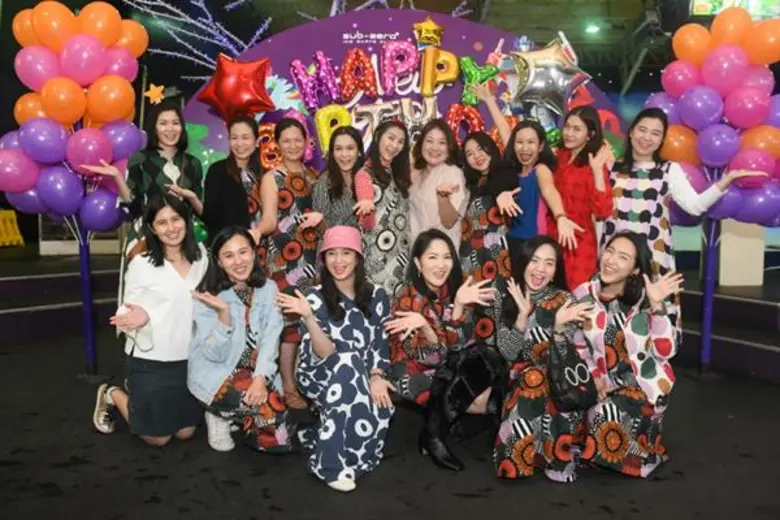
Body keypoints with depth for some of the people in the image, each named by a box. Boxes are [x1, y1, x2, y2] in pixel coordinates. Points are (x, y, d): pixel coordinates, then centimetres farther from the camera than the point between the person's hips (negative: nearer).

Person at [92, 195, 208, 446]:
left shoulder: (201, 257, -3)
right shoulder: (141, 263, -14)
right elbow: (128, 313, -12)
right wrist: (141, 317, -33)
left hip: (187, 358, 5)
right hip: (149, 360, -4)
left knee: (185, 432, 16)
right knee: (157, 437, 8)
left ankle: (138, 392, 40)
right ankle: (113, 395, 33)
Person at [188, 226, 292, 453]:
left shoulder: (268, 289, -5)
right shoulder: (208, 297, -15)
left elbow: (270, 339, -11)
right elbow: (215, 355, -19)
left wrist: (260, 378, -27)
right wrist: (224, 313, -35)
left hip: (256, 373, 4)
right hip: (215, 374, -4)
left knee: (279, 441, -7)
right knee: (270, 407, -28)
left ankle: (234, 416, 19)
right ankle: (220, 415, 2)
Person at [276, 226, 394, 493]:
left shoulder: (376, 295, -1)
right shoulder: (315, 298, -9)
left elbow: (381, 343, 0)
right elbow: (325, 353, -17)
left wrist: (376, 376, -18)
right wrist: (308, 316, -32)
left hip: (362, 377, 3)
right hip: (321, 375, -3)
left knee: (381, 403, -28)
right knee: (348, 364, -35)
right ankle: (332, 464, -28)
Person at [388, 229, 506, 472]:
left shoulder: (454, 290, -2)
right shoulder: (408, 299, -17)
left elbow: (457, 345, -14)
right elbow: (432, 357, -21)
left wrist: (459, 305, -29)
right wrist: (423, 326, -40)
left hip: (447, 369, 6)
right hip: (414, 374, -6)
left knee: (489, 357, -24)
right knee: (491, 400, -23)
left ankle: (439, 423, -11)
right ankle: (434, 432, -6)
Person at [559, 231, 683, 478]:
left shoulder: (644, 299, -10)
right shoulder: (583, 294, -3)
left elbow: (665, 352, -20)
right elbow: (579, 346, 7)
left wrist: (656, 305, -29)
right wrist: (593, 376, -8)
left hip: (643, 384, -3)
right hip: (603, 384, 3)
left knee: (606, 416, -29)